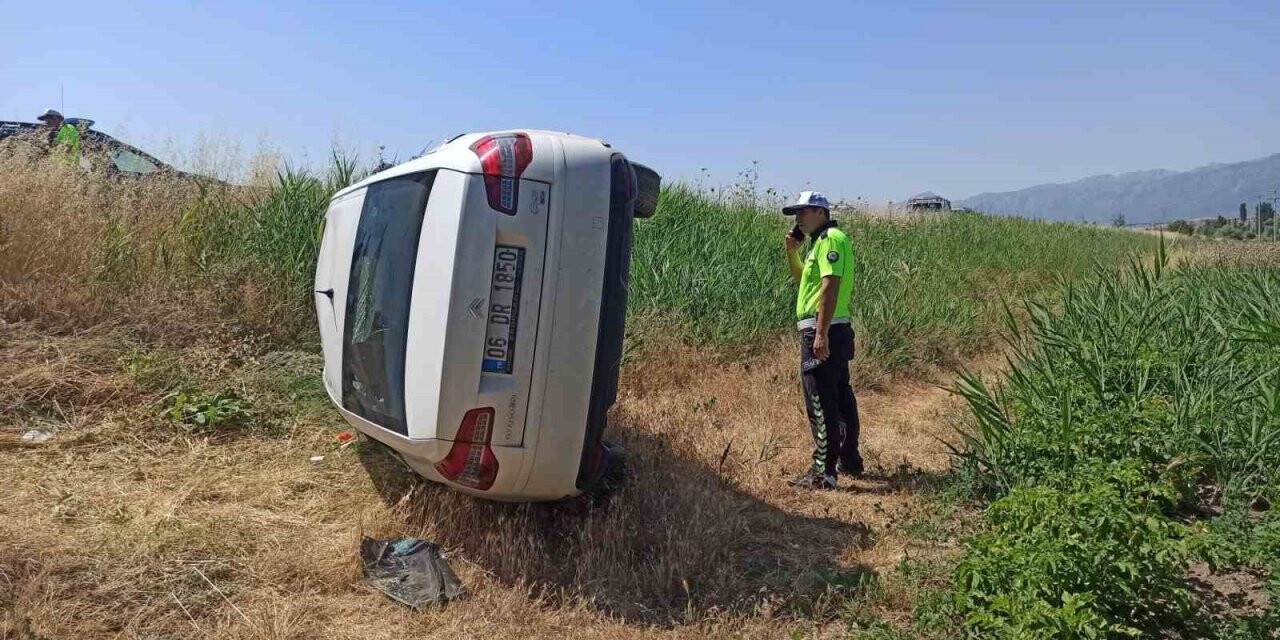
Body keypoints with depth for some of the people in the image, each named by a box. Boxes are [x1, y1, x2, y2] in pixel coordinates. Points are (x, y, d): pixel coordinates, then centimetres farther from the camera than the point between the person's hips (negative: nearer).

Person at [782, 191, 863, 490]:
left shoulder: (830, 239, -12)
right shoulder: (822, 241, 20)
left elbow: (831, 286, -22)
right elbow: (801, 277, 30)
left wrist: (821, 333, -27)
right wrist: (792, 249, 14)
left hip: (822, 332, -11)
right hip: (835, 332, 11)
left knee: (821, 404, -8)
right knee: (841, 398, 18)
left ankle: (823, 472, -4)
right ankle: (849, 461, 30)